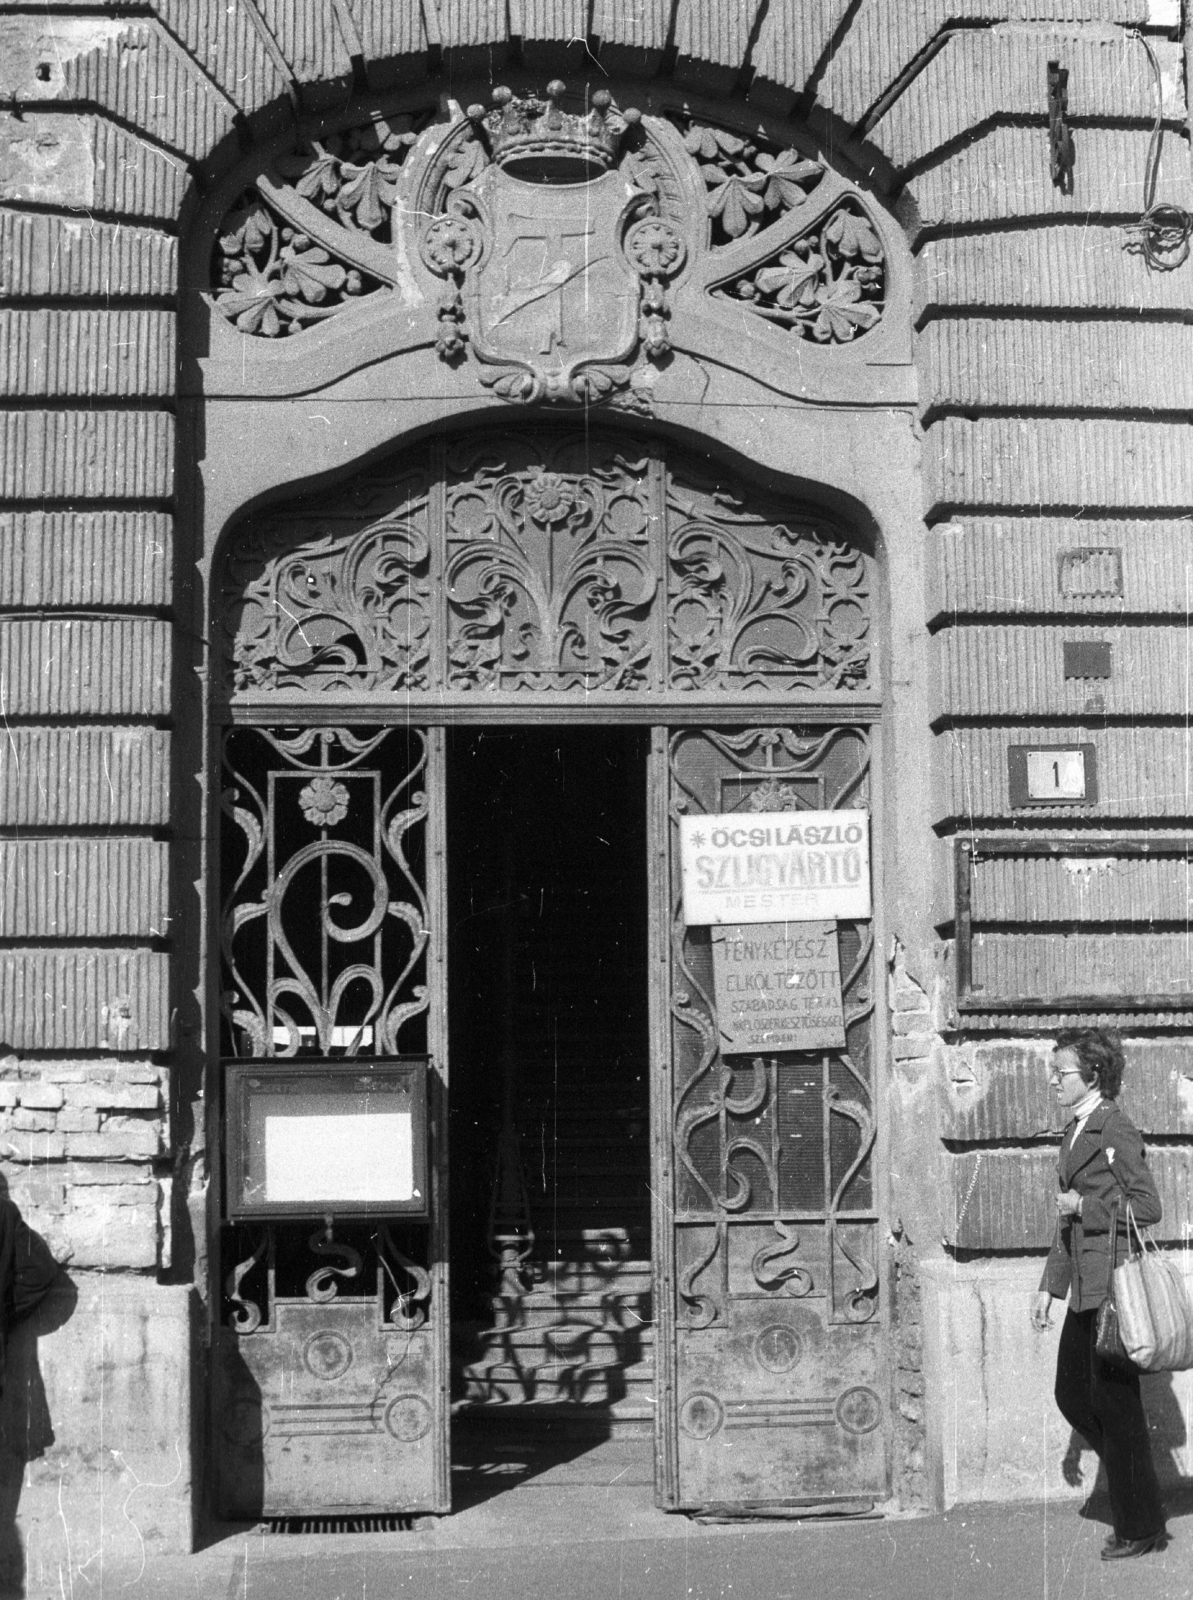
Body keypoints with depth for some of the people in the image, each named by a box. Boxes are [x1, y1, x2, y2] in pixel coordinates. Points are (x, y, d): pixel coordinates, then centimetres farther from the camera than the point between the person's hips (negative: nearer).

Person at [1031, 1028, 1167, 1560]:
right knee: (1072, 1395, 13)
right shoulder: (1075, 1133, 15)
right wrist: (1049, 1286, 19)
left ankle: (1141, 1526, 12)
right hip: (1086, 1290, 9)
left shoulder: (1117, 1131, -13)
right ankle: (1137, 1487, 27)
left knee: (1115, 1402, -1)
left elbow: (1147, 1208, -19)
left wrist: (1085, 1207, -14)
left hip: (1114, 1286, -9)